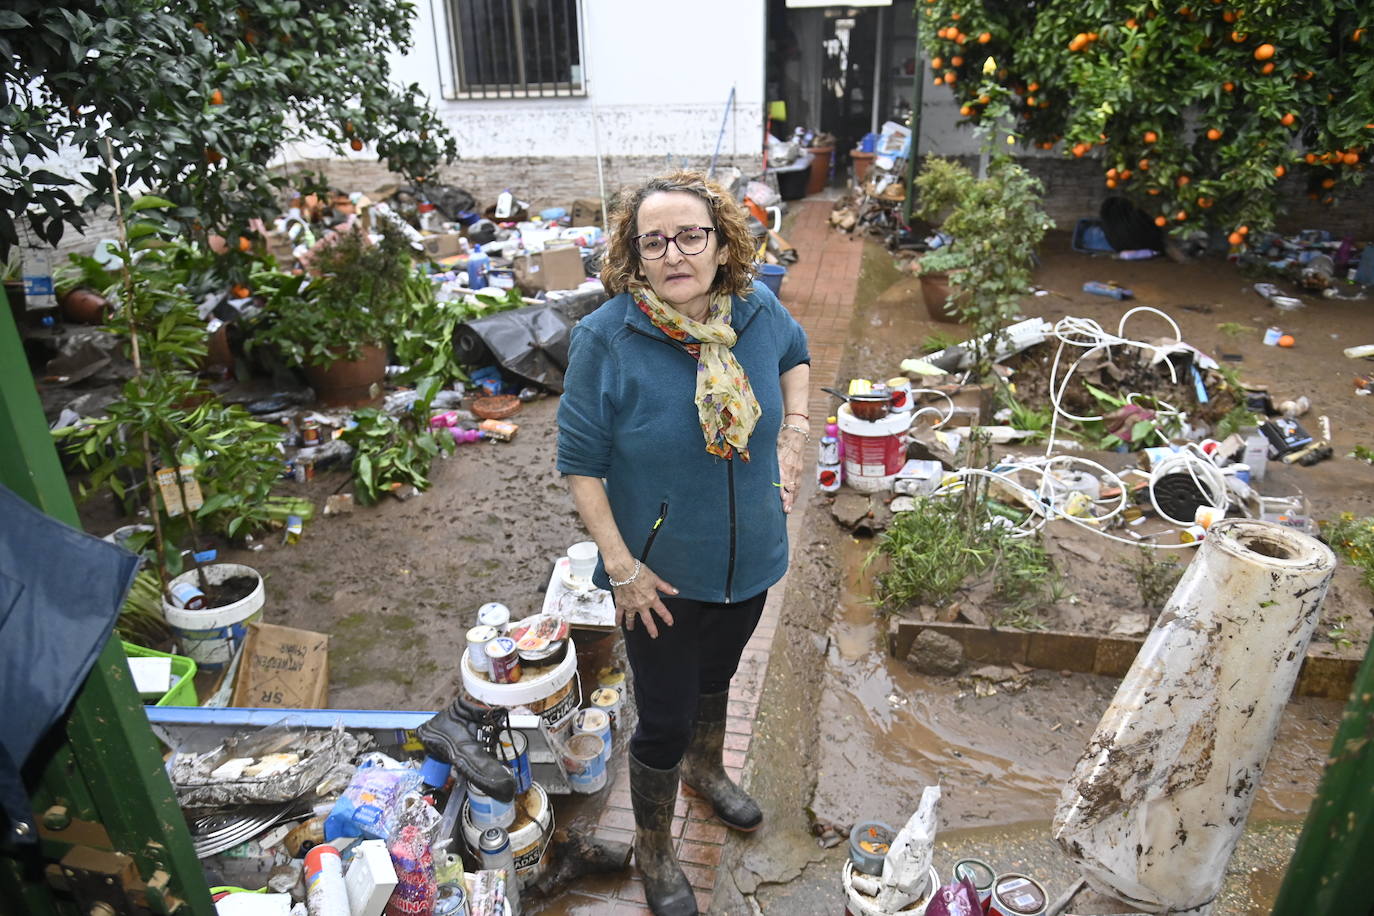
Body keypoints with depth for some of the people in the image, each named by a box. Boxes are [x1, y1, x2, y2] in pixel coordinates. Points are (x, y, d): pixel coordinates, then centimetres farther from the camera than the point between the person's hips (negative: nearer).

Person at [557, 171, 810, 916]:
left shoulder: (758, 310, -11)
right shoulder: (605, 339, -23)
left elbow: (795, 353, 14)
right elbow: (580, 462, -17)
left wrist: (794, 430, 1)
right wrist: (620, 564, -19)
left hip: (749, 560, 5)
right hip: (662, 574, -4)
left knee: (716, 675, 29)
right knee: (664, 720, 10)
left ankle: (706, 770, 61)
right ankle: (653, 849, 40)